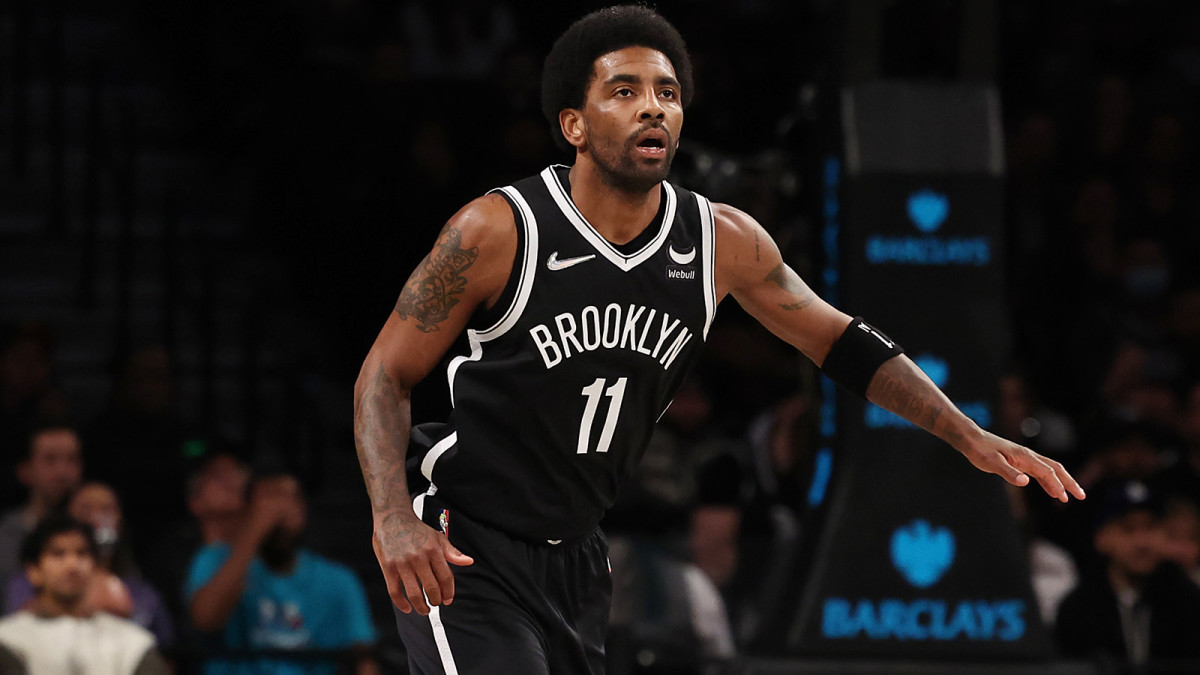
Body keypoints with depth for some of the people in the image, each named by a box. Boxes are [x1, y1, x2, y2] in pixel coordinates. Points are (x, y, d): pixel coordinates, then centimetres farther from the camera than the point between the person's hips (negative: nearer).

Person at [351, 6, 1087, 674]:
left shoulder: (723, 241, -3)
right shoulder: (497, 232, -17)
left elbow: (842, 341, 10)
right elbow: (387, 373, -10)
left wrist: (970, 437, 3)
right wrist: (393, 519, -25)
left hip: (578, 560, 6)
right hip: (468, 557, -6)